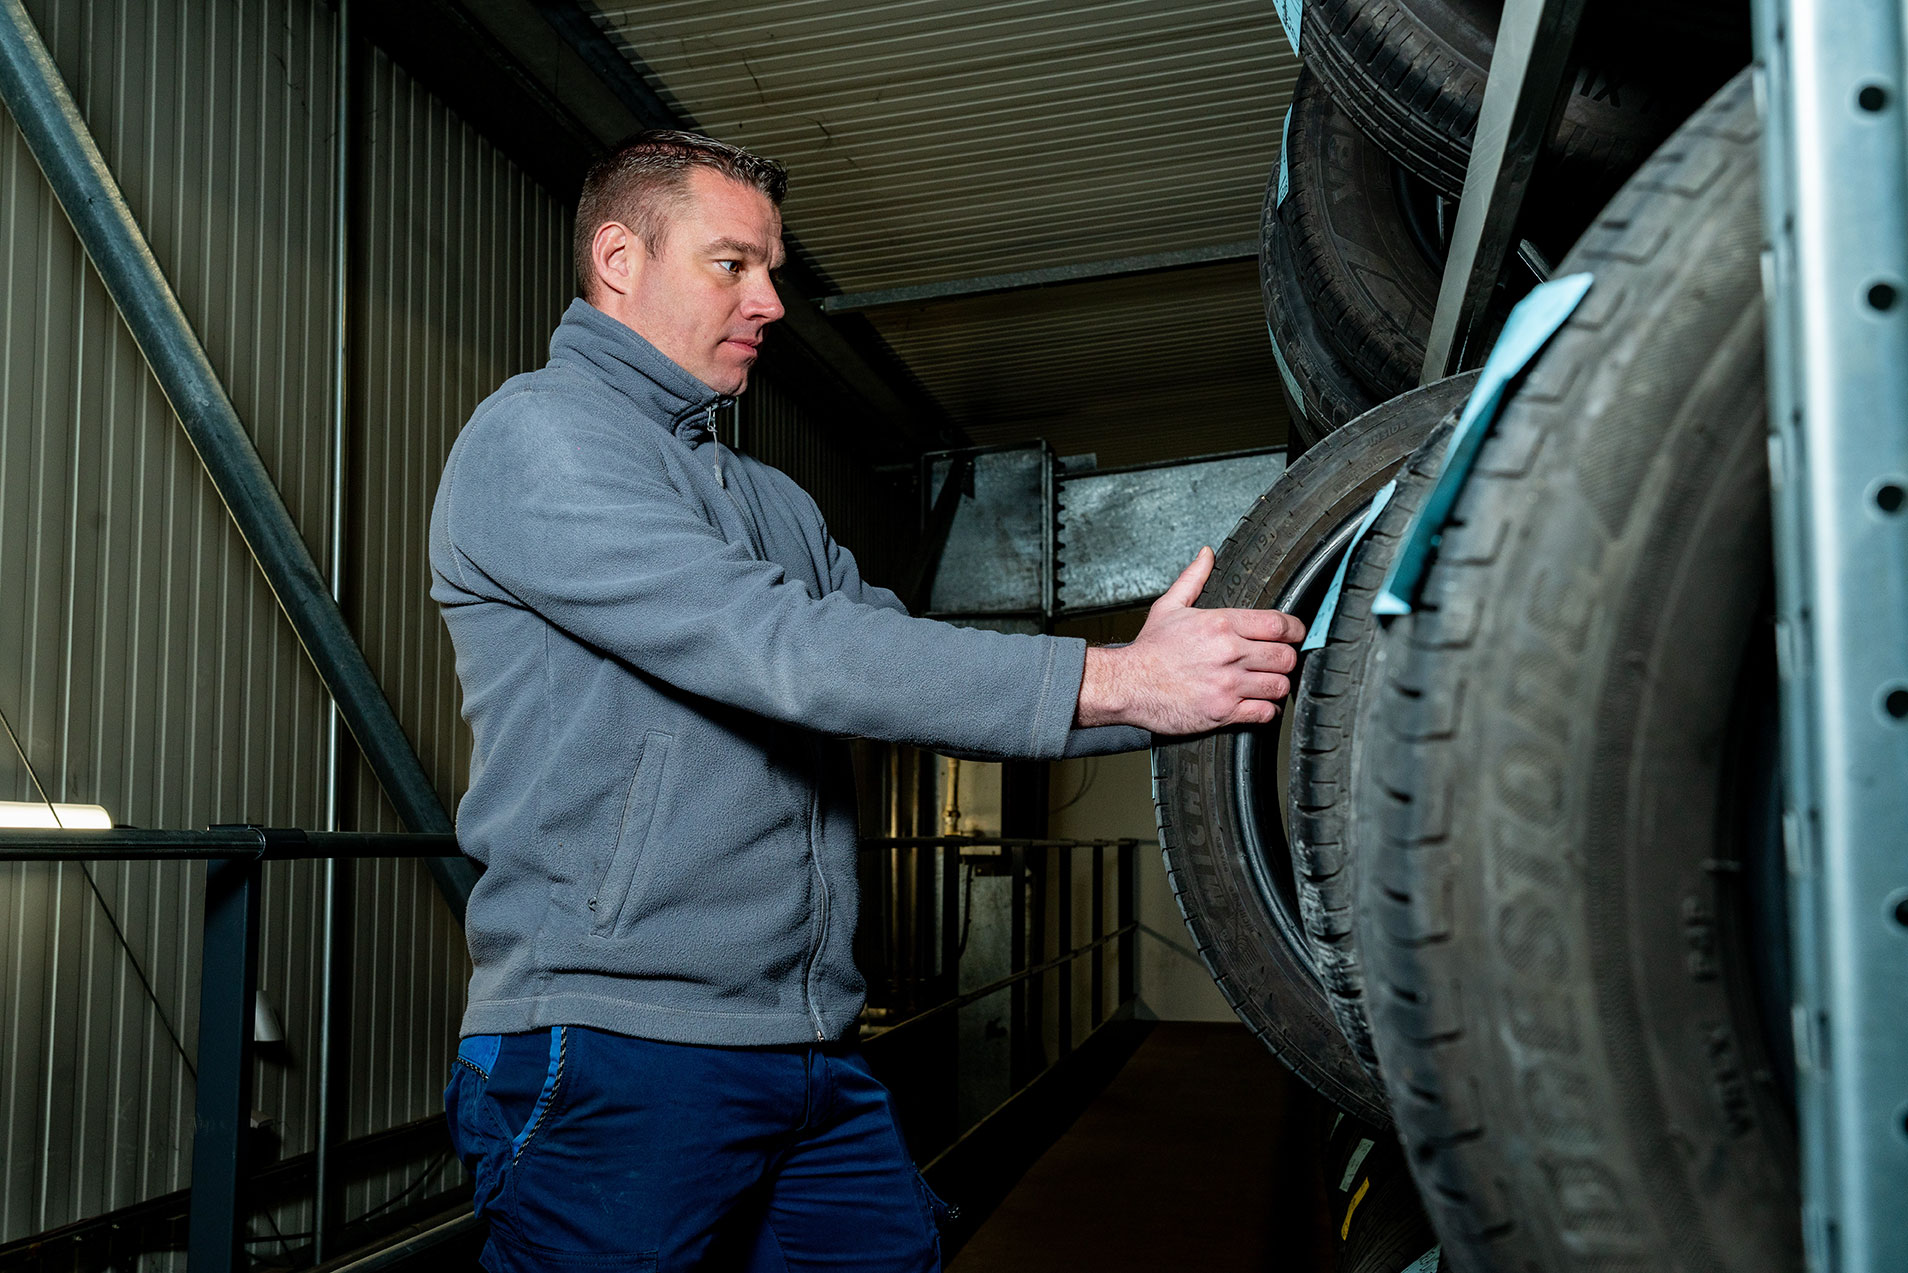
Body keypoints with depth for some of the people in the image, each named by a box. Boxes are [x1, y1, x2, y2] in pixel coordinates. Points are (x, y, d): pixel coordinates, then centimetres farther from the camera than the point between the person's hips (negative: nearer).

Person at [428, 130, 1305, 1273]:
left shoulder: (774, 501, 20)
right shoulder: (536, 438, -9)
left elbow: (906, 665, 12)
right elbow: (775, 648, -21)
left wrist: (1191, 690, 0)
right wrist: (1115, 680, -22)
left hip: (817, 1052, 8)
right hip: (617, 1048, -7)